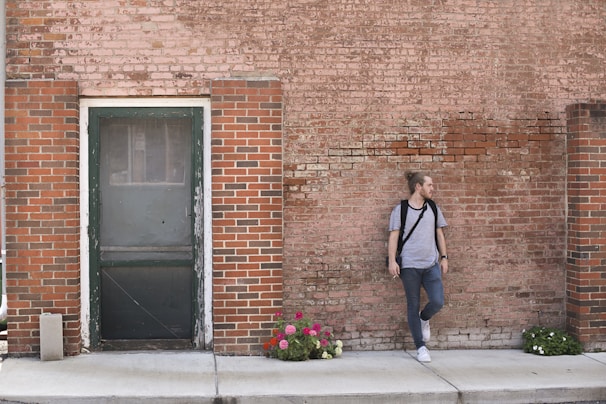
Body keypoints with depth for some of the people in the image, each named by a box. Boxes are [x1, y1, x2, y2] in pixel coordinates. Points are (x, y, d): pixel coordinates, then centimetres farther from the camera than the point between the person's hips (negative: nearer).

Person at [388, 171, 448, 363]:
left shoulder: (434, 209, 13)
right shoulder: (400, 210, 2)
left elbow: (440, 234, 17)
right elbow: (393, 237, -1)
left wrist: (444, 257, 11)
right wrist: (392, 261, -9)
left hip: (431, 264, 3)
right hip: (409, 265, -3)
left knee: (438, 301, -10)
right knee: (413, 306, 1)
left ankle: (424, 318, 25)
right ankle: (421, 347, 12)